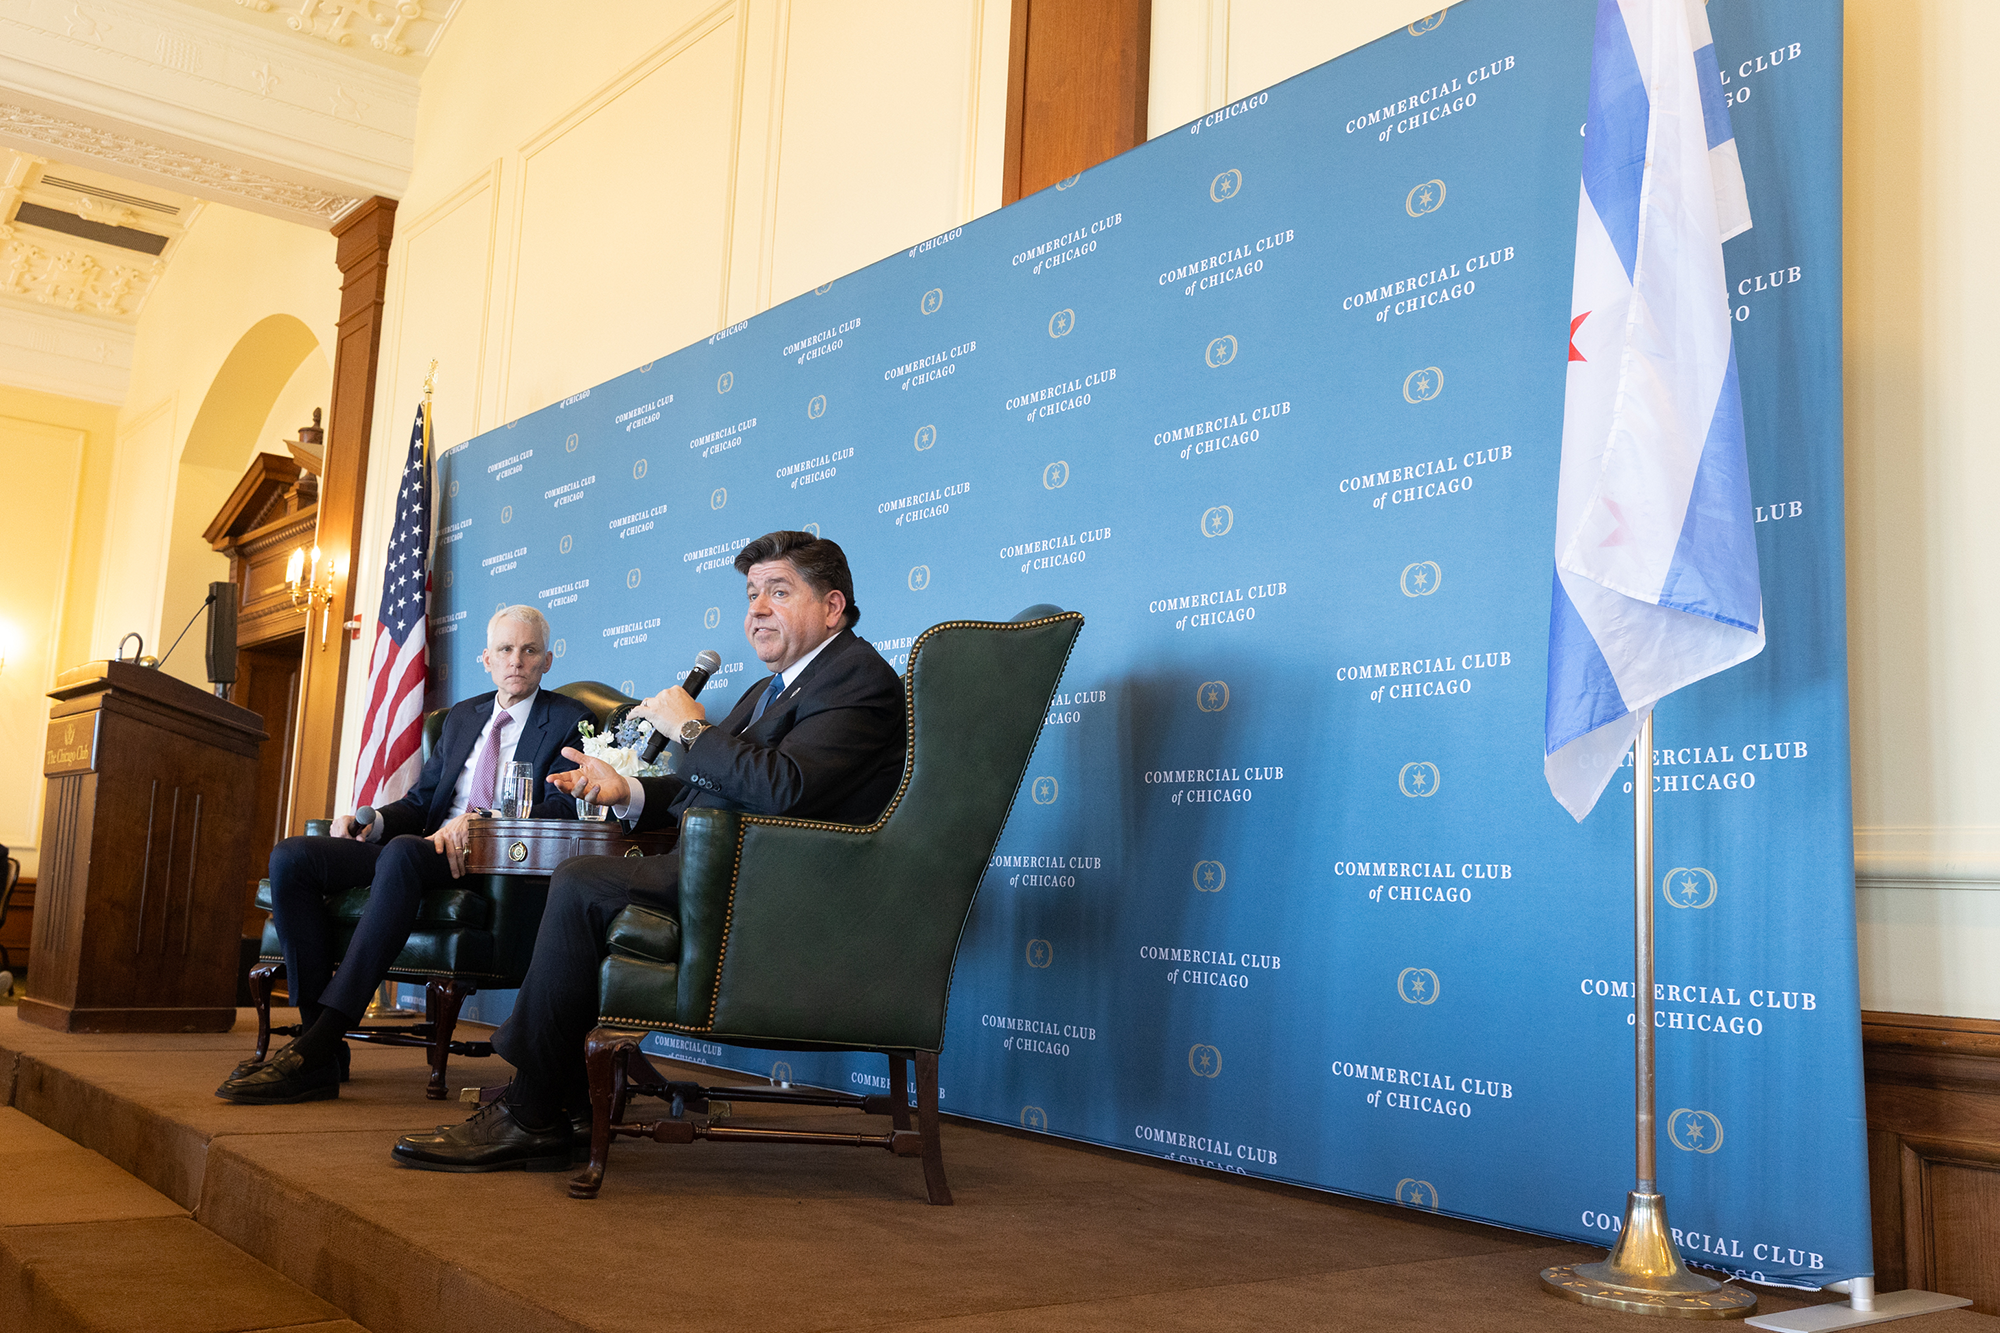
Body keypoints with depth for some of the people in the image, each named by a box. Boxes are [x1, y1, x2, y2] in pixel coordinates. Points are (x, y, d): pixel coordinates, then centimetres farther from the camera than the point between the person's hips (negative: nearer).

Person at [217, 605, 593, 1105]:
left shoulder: (569, 721, 6)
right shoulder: (462, 717, 26)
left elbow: (563, 808, -10)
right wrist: (371, 820, 1)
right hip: (428, 848, 7)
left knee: (402, 852, -39)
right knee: (291, 857, -14)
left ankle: (316, 1046, -39)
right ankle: (321, 1042, -19)